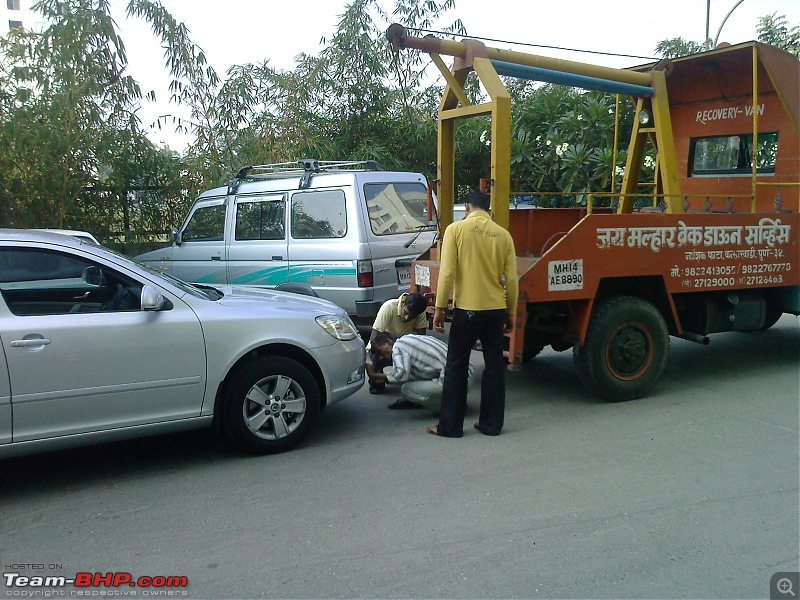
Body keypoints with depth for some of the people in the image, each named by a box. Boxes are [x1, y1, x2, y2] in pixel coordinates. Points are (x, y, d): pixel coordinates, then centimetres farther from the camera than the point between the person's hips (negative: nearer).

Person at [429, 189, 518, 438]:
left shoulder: (456, 229, -5)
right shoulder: (503, 235, 3)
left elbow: (447, 272, -11)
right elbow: (511, 279, 4)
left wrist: (439, 308, -5)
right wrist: (511, 313, 14)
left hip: (467, 309, -3)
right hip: (496, 310, 3)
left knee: (456, 368, 7)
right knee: (495, 366, 12)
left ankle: (450, 425, 11)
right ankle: (491, 424, 19)